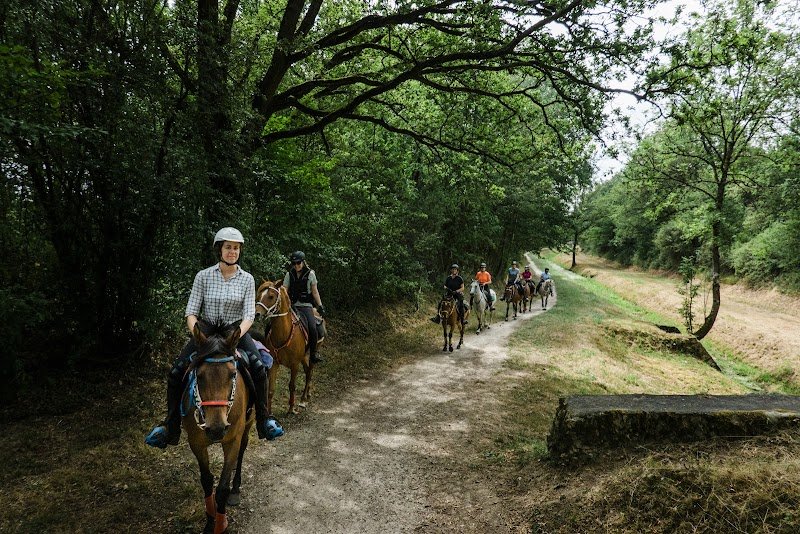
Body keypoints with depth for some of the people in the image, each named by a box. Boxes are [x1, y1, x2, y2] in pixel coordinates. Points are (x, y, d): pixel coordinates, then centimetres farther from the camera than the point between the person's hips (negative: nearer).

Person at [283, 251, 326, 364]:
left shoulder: (310, 274, 3)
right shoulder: (289, 274, 7)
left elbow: (315, 292, 8)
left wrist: (320, 306, 3)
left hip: (306, 305, -2)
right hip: (292, 305, 2)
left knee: (312, 327, -25)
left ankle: (313, 353, -6)